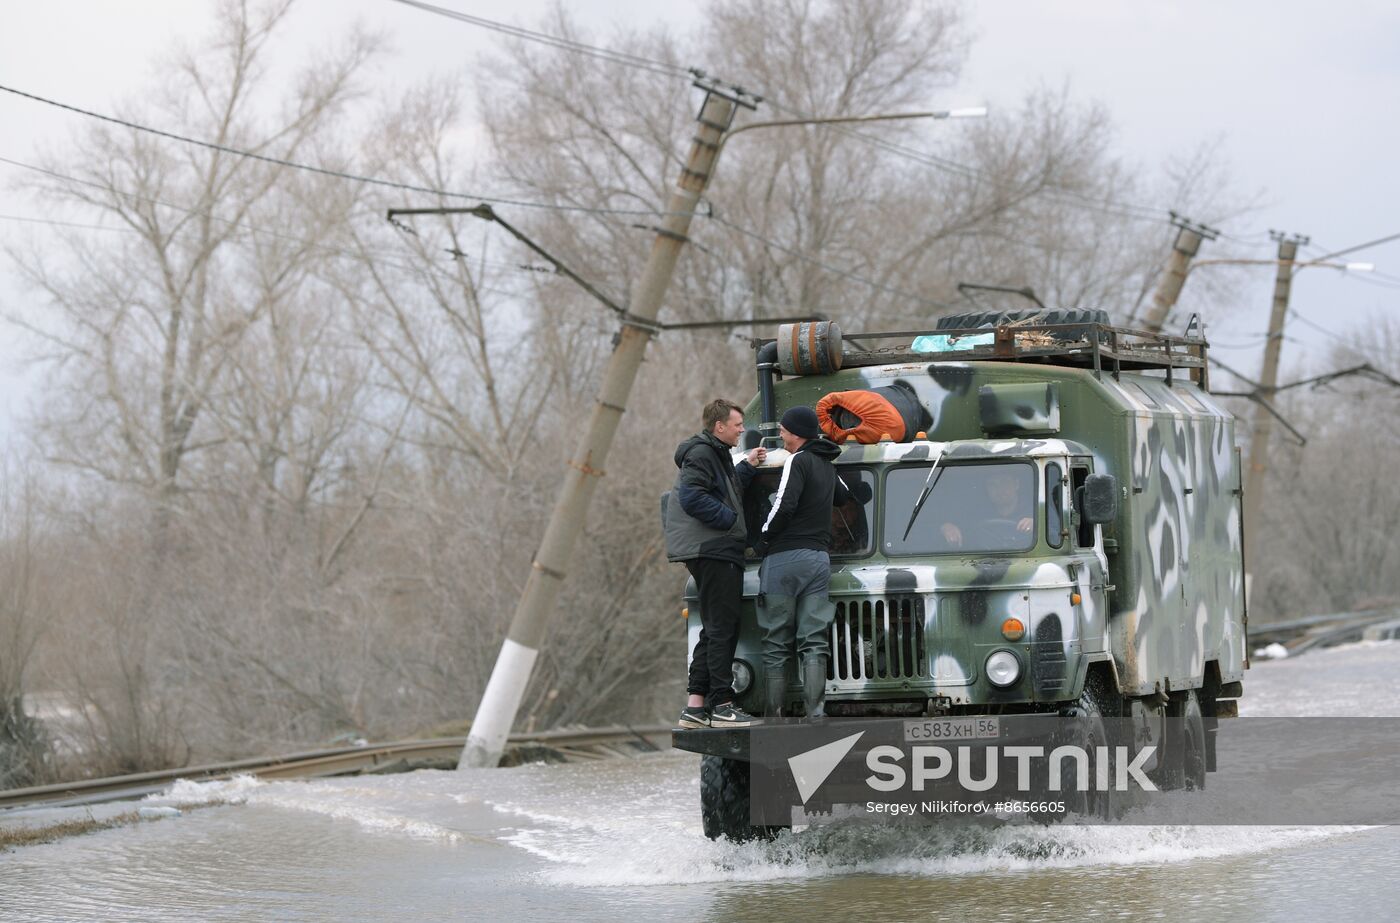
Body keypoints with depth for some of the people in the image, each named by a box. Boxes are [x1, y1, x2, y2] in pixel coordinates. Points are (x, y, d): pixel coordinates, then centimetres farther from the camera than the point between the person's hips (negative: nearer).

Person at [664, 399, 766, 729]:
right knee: (722, 628, -10)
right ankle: (722, 705, -11)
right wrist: (730, 519, -18)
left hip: (718, 552, 11)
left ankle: (696, 706, 12)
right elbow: (692, 497, -22)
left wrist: (747, 466, 19)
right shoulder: (701, 454, -11)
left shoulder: (716, 454, 21)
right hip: (711, 550, -11)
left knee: (716, 629, 12)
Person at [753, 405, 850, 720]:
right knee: (814, 642, 1)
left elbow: (785, 506, -19)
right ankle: (816, 711, -9)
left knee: (776, 645, -1)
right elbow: (844, 496, 38)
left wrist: (762, 541, -6)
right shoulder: (827, 467, 17)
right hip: (820, 558, 7)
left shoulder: (798, 461, -8)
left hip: (786, 556, -7)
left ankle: (773, 714, -3)